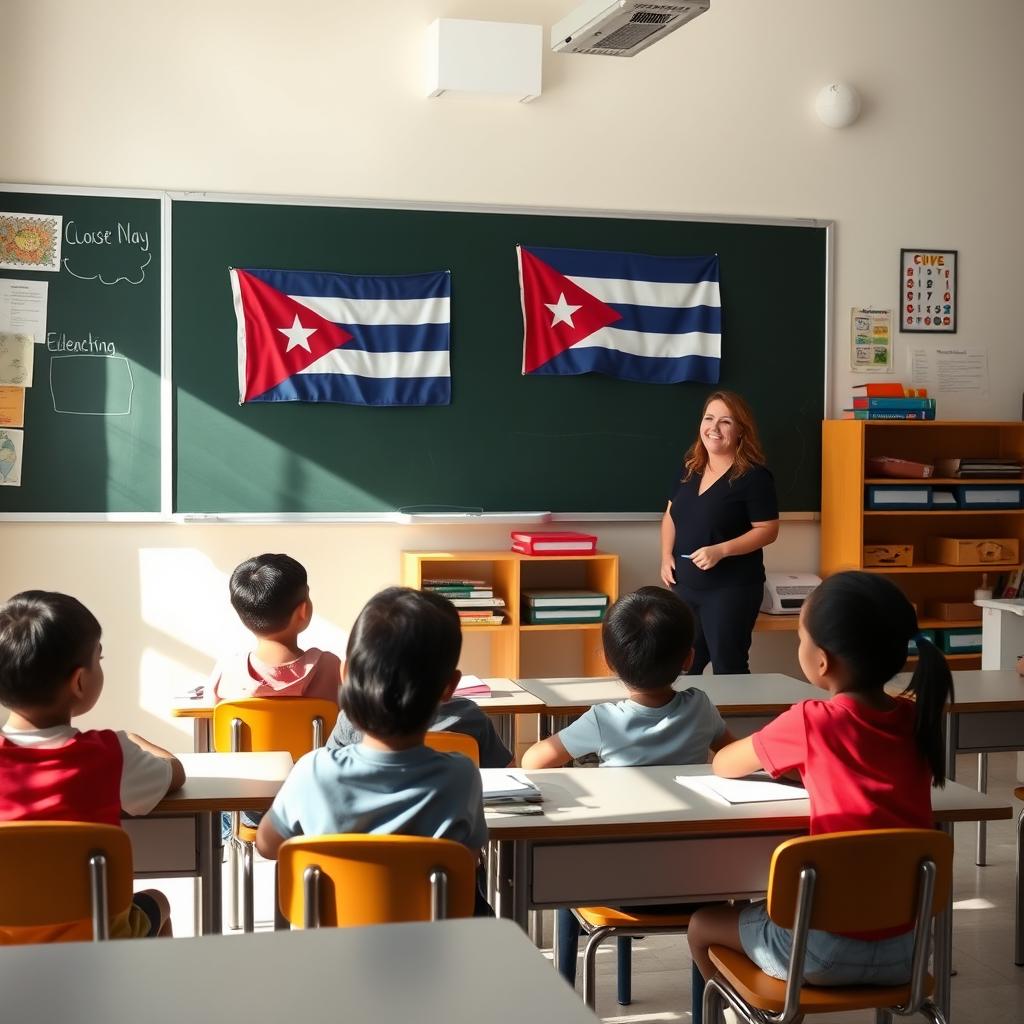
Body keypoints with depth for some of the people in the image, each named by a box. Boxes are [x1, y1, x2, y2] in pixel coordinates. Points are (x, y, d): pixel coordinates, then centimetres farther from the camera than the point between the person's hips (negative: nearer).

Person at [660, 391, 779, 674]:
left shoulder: (753, 475, -12)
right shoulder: (690, 468, 8)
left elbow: (768, 530, -14)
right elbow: (671, 515, 16)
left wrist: (721, 550, -24)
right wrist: (666, 556, 1)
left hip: (731, 588, -7)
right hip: (685, 585, 7)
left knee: (728, 669, 2)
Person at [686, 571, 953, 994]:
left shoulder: (811, 723, -16)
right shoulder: (916, 719, -2)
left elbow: (723, 766, 2)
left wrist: (770, 754, 20)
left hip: (829, 950, -5)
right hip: (903, 949, 6)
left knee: (703, 924, 21)